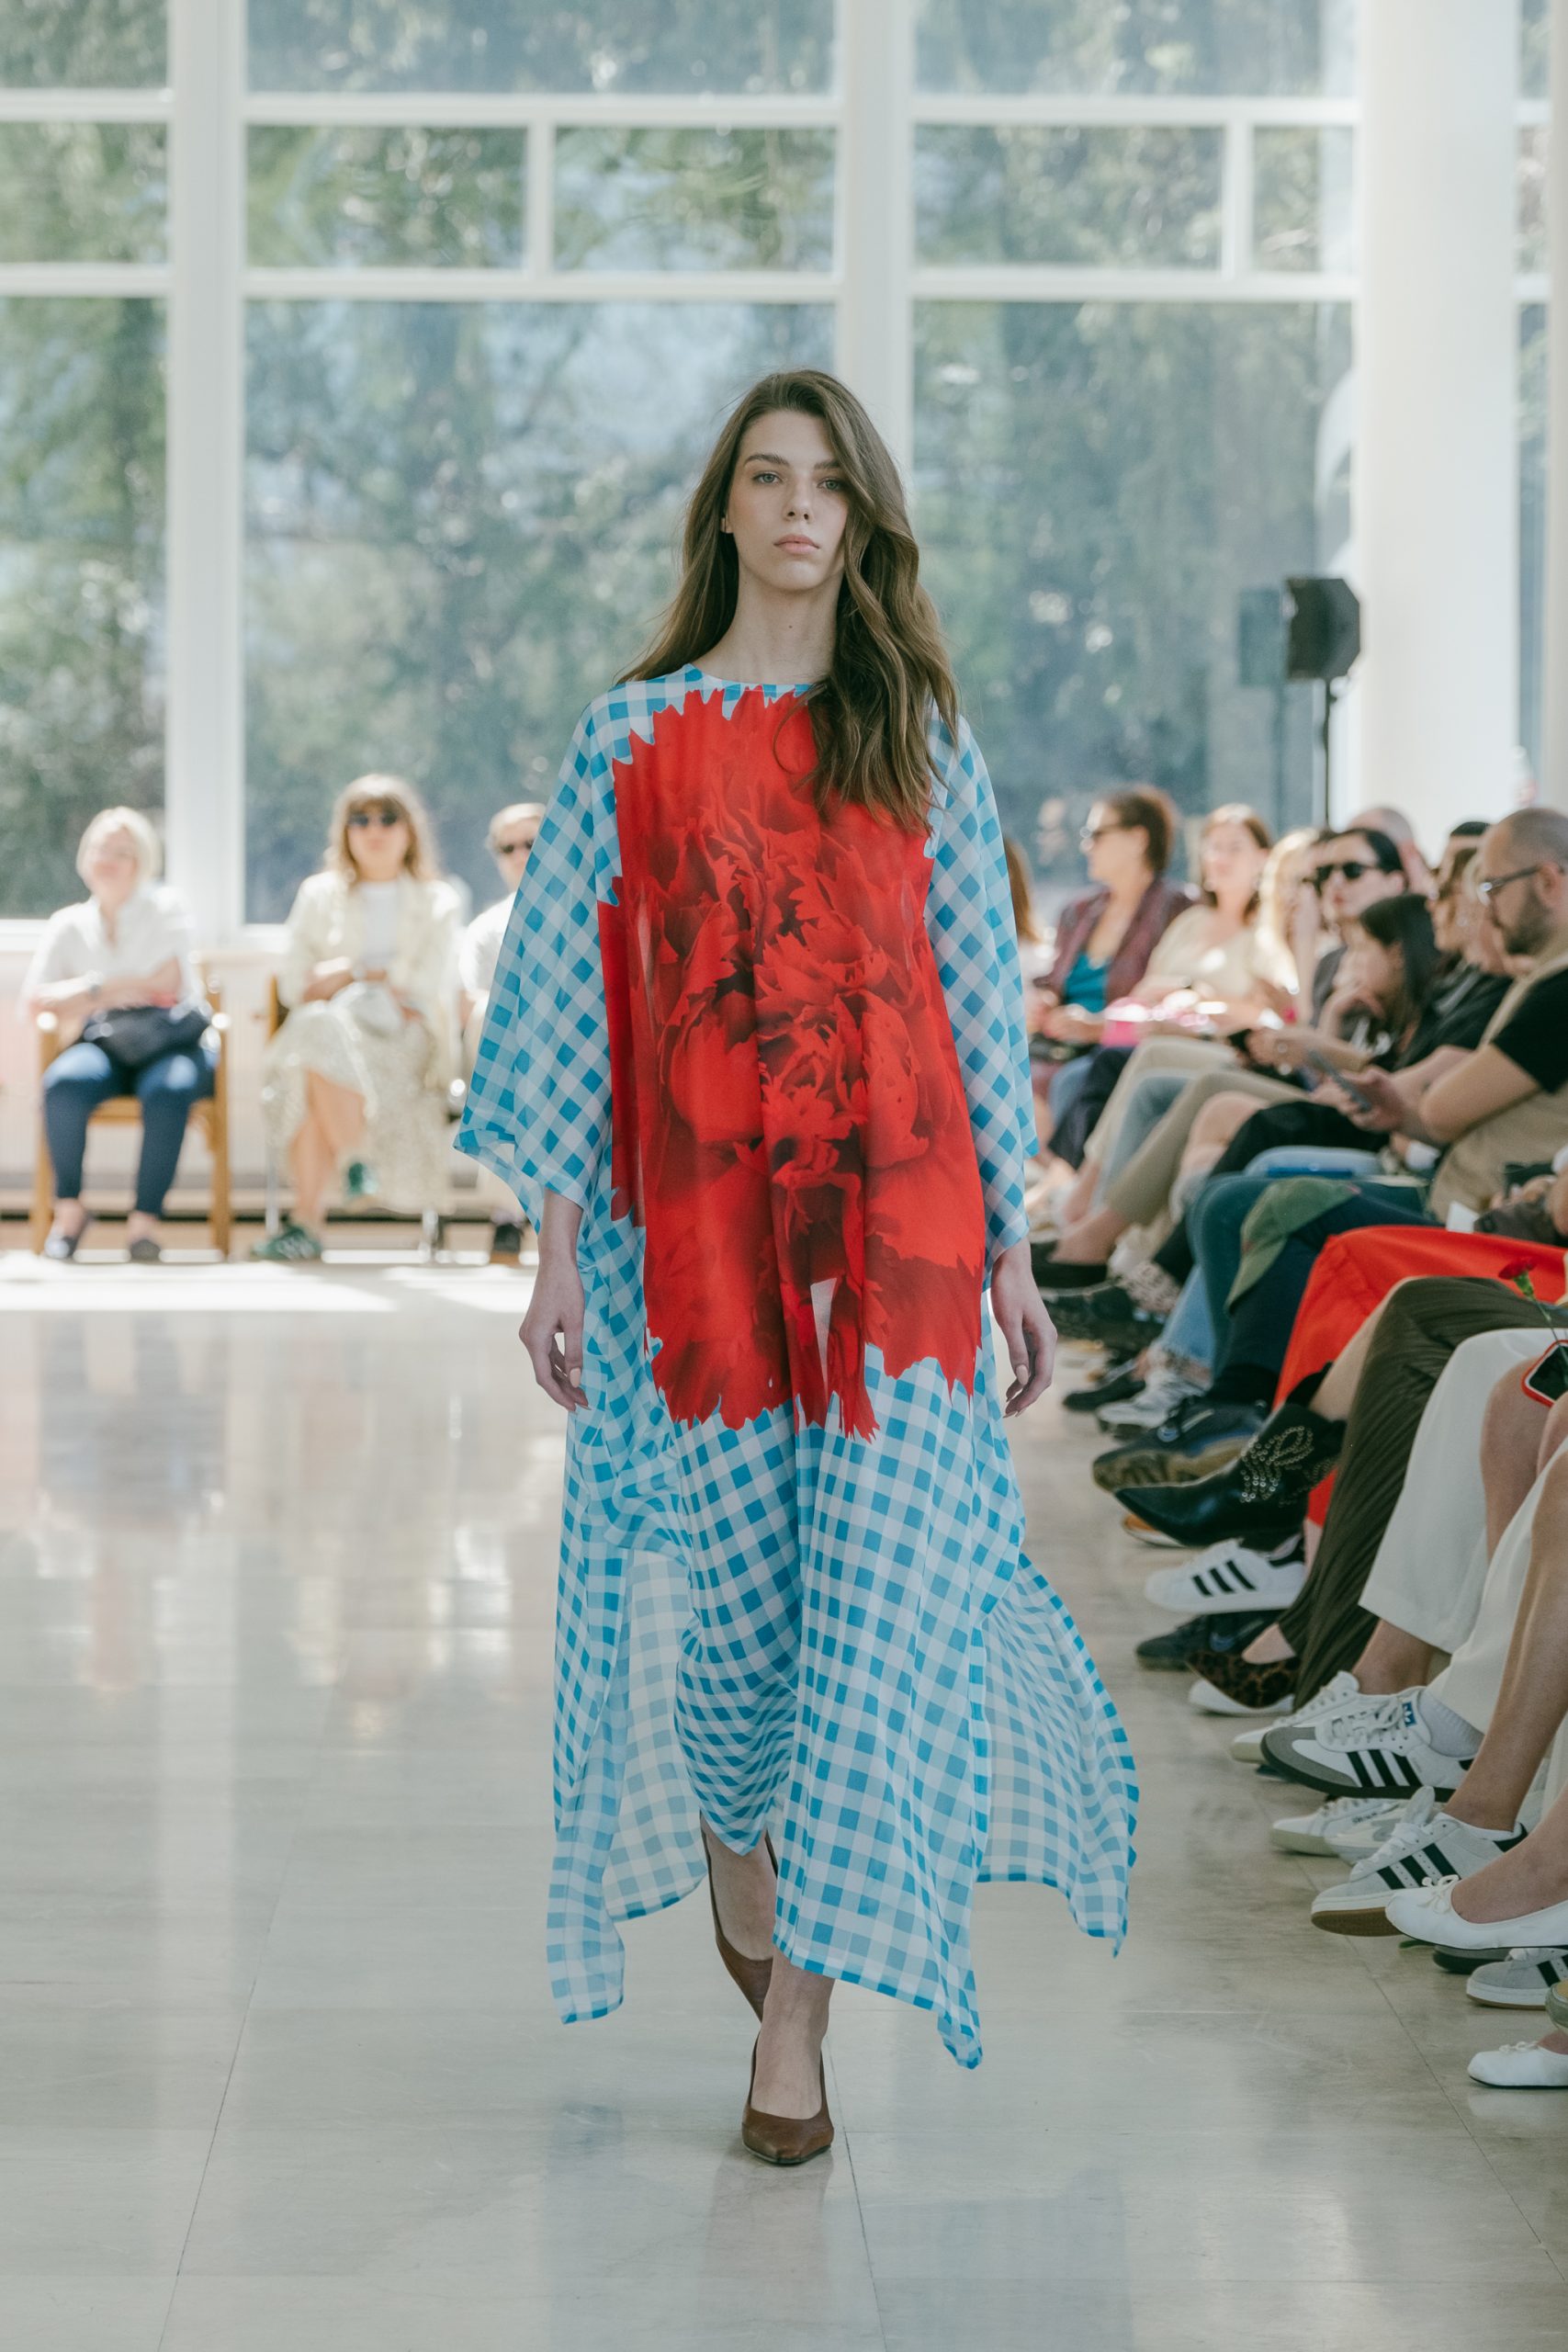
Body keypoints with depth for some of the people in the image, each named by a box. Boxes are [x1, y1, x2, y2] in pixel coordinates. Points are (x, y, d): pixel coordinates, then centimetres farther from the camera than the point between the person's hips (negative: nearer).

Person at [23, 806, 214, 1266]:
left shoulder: (162, 907, 9)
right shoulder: (68, 925, 15)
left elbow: (167, 984, -5)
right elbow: (34, 999, 2)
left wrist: (90, 993, -3)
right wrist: (128, 991, -8)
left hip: (173, 1041, -2)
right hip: (104, 1046, 2)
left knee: (168, 1089, -38)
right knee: (65, 1082, -33)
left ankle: (145, 1219, -29)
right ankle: (69, 1207, -15)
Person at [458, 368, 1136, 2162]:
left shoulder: (924, 748, 9)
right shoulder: (635, 738, 5)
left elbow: (984, 1002, 10)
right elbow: (570, 1000, 3)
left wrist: (1009, 1246, 6)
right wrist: (557, 1256, -2)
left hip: (897, 1224, 1)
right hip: (696, 1230, 0)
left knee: (877, 1596, -7)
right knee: (731, 1585, 5)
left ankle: (799, 2012, -1)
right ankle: (730, 1830, 38)